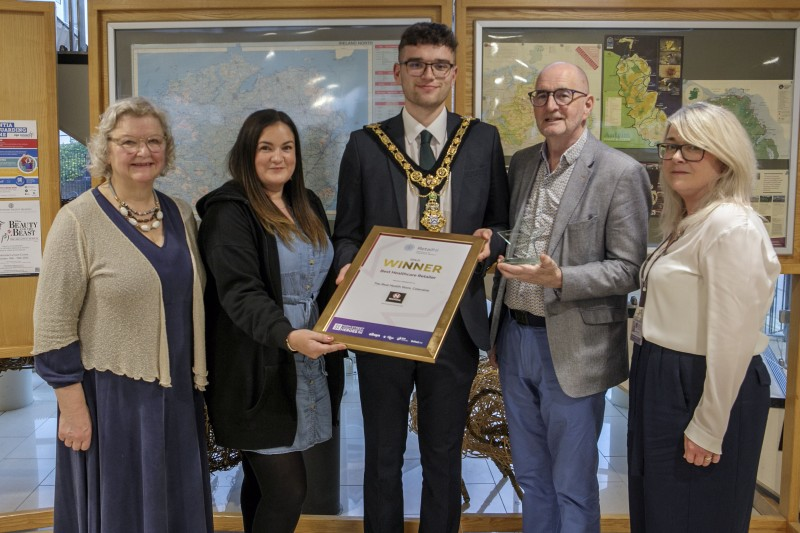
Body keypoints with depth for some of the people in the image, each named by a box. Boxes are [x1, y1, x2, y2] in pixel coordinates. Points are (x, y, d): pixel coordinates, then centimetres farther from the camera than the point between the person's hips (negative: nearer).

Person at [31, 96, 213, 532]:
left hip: (178, 394, 5)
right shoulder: (78, 220, -11)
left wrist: (197, 381, 13)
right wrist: (72, 407, -14)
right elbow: (53, 324, -12)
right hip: (111, 397, -5)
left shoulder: (181, 215, 6)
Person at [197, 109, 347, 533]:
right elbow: (240, 293, -24)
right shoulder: (229, 212, -12)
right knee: (288, 490, -5)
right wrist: (289, 336, -39)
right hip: (258, 374, -7)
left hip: (307, 366, 7)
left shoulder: (307, 205, 12)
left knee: (264, 479, 17)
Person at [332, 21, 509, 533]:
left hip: (456, 322, 1)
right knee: (383, 457, 15)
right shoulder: (366, 145, 0)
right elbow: (347, 232, 5)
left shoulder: (484, 140, 3)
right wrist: (349, 266, -16)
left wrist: (489, 240, -13)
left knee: (444, 458, 16)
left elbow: (502, 223, 9)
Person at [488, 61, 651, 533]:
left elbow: (629, 269, -11)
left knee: (573, 484, 9)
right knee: (531, 475, 20)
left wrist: (560, 279, -27)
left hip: (571, 348, -5)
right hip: (514, 336, 6)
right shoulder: (522, 163, 8)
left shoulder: (621, 173, -11)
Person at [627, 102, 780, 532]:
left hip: (704, 391, -9)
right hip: (664, 383, 9)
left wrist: (707, 429, -18)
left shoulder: (732, 226, -19)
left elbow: (732, 338, -21)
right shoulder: (686, 223, 11)